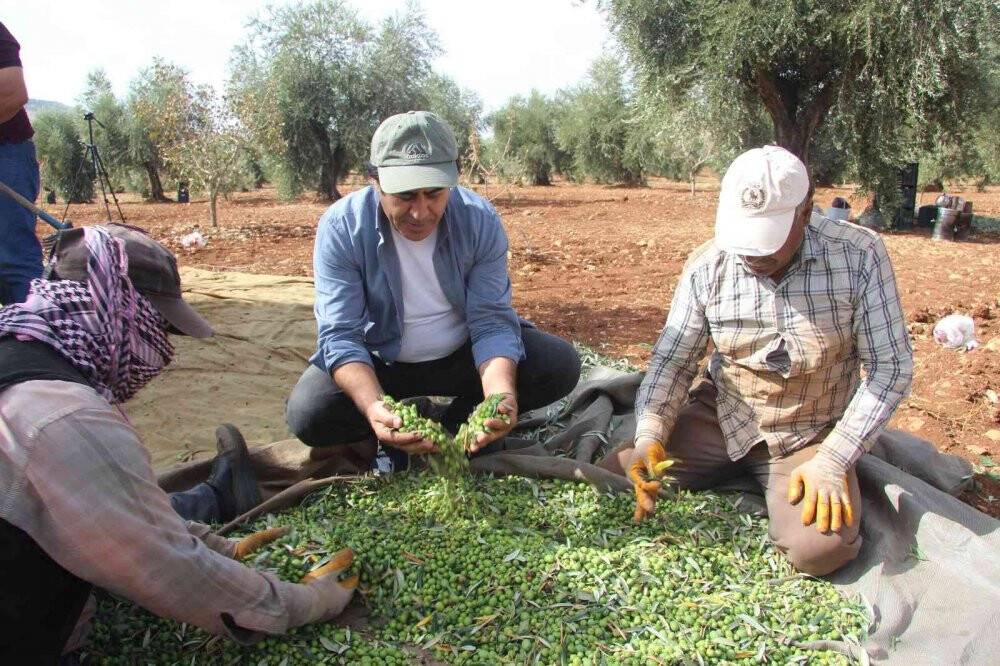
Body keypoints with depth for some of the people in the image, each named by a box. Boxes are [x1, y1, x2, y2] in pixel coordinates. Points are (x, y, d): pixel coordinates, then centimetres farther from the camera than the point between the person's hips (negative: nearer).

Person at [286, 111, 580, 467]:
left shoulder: (480, 220, -19)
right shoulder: (341, 228, -23)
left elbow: (491, 321, -20)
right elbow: (340, 334, -25)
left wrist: (501, 394, -41)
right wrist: (373, 406, -45)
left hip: (464, 353, 2)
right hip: (377, 360, -1)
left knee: (561, 365, -17)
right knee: (307, 414, -28)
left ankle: (456, 425, -3)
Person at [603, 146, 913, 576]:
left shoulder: (859, 255, -15)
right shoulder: (707, 267, -9)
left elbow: (890, 368, -11)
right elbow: (672, 359, -5)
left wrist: (833, 461, -18)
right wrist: (650, 436, -23)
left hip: (811, 436, -2)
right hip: (718, 418, 3)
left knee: (819, 549, -27)